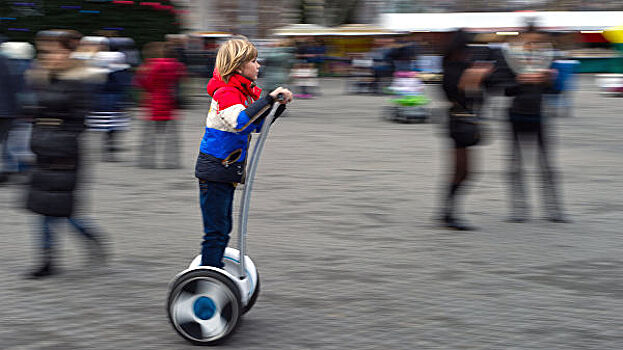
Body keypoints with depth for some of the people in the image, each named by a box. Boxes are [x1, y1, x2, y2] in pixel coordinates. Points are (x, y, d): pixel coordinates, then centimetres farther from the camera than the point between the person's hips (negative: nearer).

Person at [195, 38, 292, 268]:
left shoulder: (244, 92, 11)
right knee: (215, 232, -5)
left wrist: (278, 106, 2)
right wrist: (269, 99, -38)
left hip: (227, 171, 10)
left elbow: (258, 124, 18)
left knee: (223, 229, 16)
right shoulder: (226, 93, -19)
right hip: (214, 172, -10)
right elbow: (240, 122, -38)